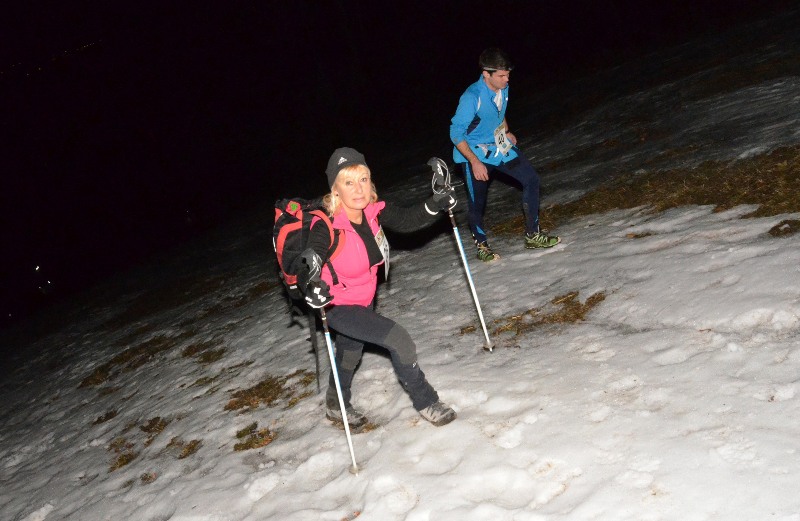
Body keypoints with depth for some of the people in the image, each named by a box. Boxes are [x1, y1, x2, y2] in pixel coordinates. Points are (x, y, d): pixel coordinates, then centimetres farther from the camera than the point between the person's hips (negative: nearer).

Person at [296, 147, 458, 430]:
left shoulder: (373, 211, -17)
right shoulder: (326, 227, -34)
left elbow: (406, 220, -5)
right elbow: (306, 271, -39)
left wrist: (434, 206, -21)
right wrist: (312, 287, -61)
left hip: (365, 300, 7)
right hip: (338, 307, -7)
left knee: (351, 354, 29)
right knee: (399, 340, -16)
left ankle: (336, 406, 57)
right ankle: (425, 402, 8)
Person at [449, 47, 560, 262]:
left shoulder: (503, 89, -6)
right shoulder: (471, 97, -27)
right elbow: (456, 133, -23)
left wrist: (506, 133, 7)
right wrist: (475, 162, -25)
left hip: (500, 146, 7)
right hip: (475, 153, -6)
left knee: (531, 179, -1)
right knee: (477, 201, 2)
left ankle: (533, 235, 10)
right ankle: (481, 245, 27)